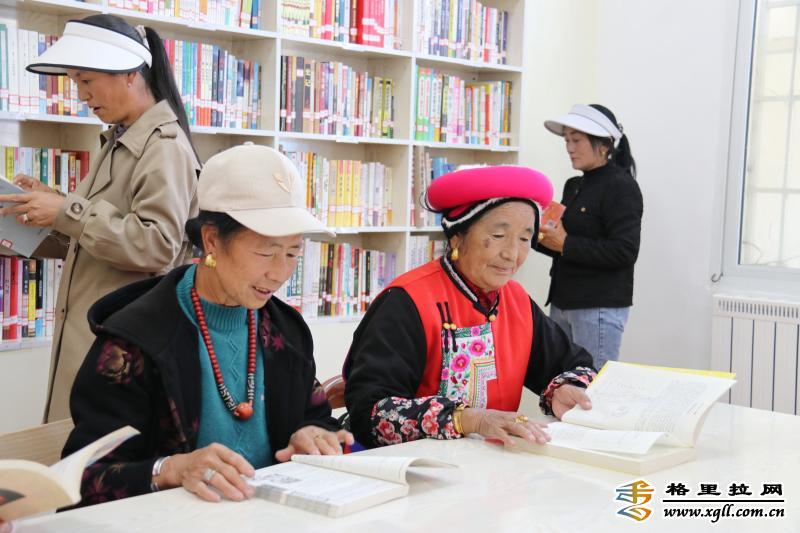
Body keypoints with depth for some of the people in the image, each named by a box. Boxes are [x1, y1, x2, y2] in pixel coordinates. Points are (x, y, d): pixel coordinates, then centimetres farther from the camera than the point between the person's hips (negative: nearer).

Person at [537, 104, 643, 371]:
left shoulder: (621, 186, -9)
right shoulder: (574, 186, 15)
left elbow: (625, 251, -19)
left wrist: (566, 244, -19)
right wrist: (539, 236, 2)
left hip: (600, 308, -8)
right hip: (562, 302, 8)